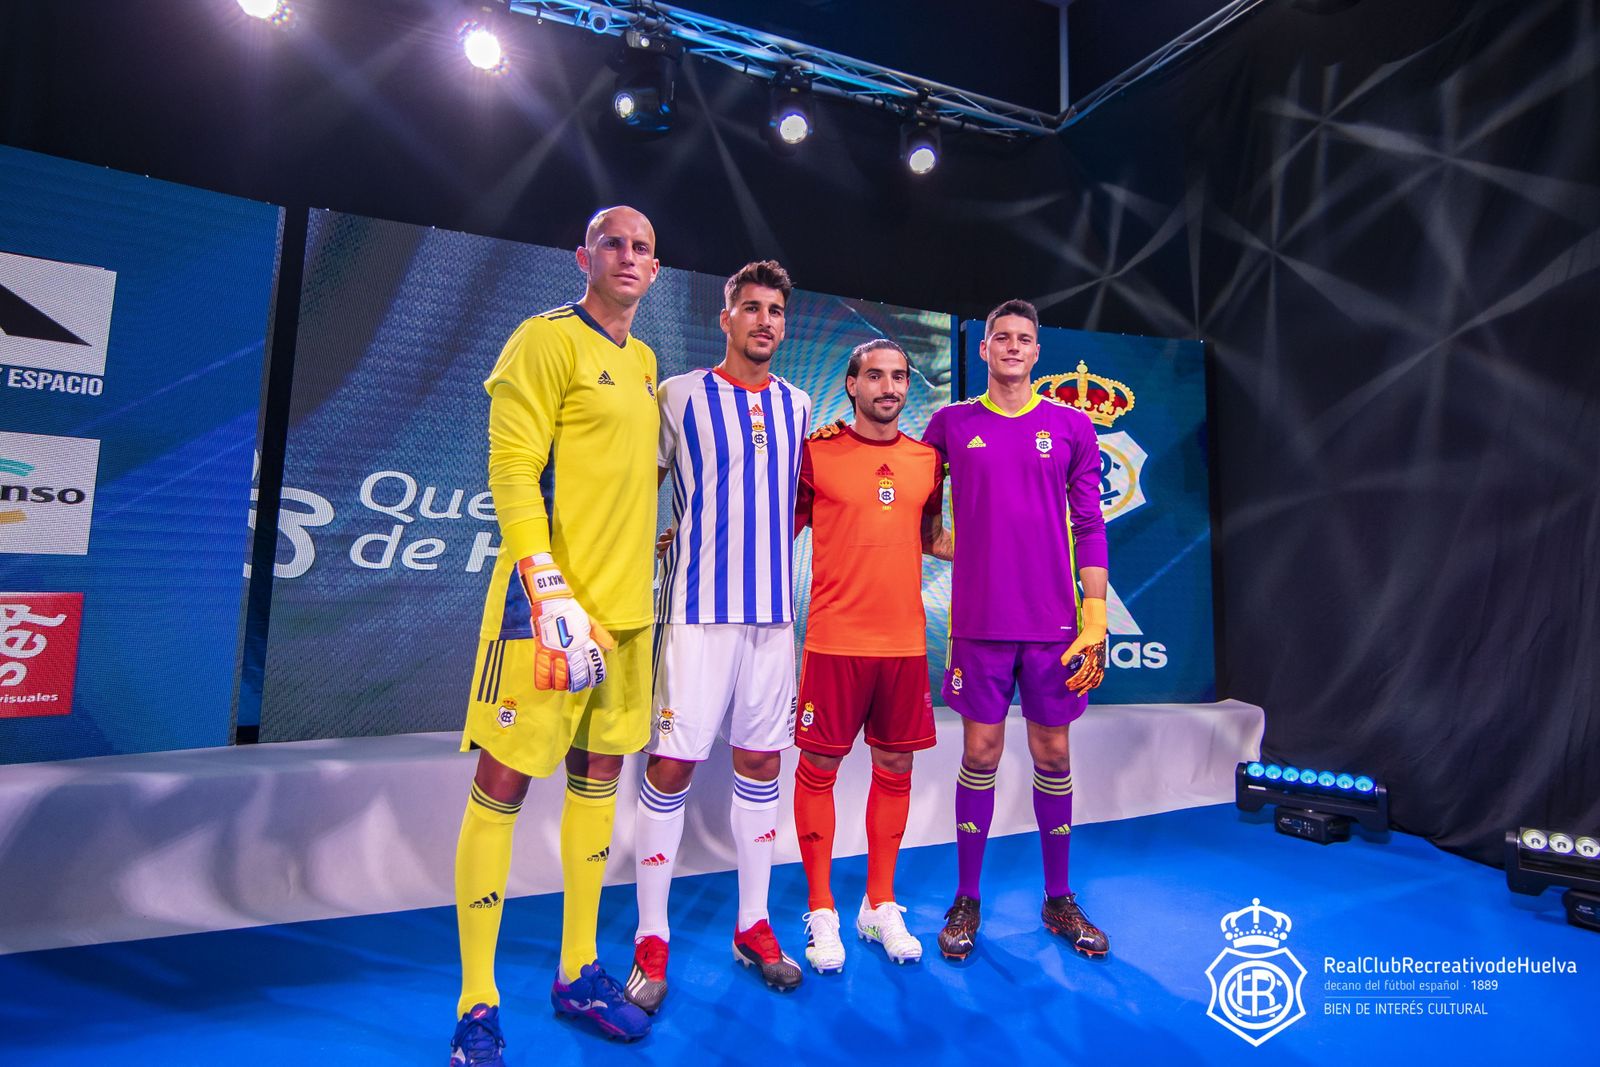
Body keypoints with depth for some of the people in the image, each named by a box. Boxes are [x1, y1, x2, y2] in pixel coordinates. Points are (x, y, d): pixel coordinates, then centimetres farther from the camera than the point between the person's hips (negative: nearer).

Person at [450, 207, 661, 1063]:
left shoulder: (642, 361, 17)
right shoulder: (548, 339, -5)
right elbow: (510, 468, -13)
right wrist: (548, 589, -21)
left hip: (626, 605, 8)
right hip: (552, 600, -7)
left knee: (599, 775, 13)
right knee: (502, 783, 0)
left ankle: (578, 975, 30)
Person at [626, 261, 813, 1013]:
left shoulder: (797, 406, 12)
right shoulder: (680, 395, 0)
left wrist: (764, 551, 12)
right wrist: (667, 546, -7)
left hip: (774, 608, 4)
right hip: (698, 606, -4)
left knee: (760, 761, 10)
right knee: (671, 763, -1)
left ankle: (753, 925, 26)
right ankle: (651, 940, 16)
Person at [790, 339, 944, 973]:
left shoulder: (928, 460, 10)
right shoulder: (817, 451, -2)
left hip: (905, 639, 4)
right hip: (834, 637, -3)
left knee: (895, 769, 11)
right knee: (818, 767, 4)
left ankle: (880, 907, 29)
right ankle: (822, 912, 23)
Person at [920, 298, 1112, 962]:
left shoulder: (1072, 427, 6)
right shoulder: (951, 424, 5)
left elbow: (1088, 527, 3)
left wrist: (1096, 619, -2)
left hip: (1054, 621, 1)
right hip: (979, 620, -1)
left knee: (1052, 754, 10)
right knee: (981, 754, 5)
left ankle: (1059, 899, 28)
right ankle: (967, 901, 21)